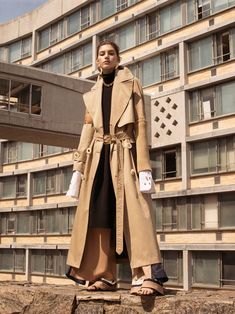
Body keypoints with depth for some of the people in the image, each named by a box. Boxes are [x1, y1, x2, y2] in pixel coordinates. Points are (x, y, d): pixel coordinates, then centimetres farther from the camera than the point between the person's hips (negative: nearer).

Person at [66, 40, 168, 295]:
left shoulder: (131, 84, 7)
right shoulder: (92, 94, 19)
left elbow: (140, 124, -2)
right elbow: (87, 130, 14)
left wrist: (144, 166, -13)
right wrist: (78, 167, 4)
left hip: (124, 154, -4)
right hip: (98, 156, 5)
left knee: (133, 211, -15)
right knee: (99, 213, 0)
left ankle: (147, 276, -20)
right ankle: (103, 275, 5)